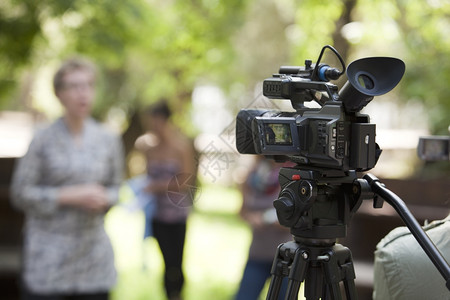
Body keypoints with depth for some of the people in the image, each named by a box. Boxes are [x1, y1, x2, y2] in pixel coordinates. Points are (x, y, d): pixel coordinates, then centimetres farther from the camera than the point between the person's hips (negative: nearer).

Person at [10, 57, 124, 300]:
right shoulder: (43, 140, -4)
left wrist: (103, 198, -6)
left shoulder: (108, 141, 8)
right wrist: (69, 196, -14)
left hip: (94, 256, 4)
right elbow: (20, 193, -4)